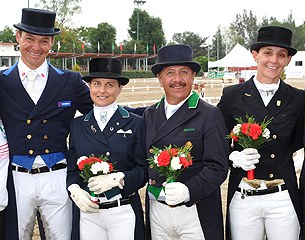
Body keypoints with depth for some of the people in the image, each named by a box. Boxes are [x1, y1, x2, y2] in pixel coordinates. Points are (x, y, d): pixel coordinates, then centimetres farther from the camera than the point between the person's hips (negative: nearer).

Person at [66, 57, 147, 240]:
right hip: (87, 213, 3)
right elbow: (72, 168, 11)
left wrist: (116, 178, -17)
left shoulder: (136, 123, -1)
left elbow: (145, 169, -3)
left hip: (124, 212, -2)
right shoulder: (77, 125, 8)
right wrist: (75, 190, -7)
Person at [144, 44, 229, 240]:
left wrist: (188, 190, -23)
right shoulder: (149, 115, 9)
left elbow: (217, 167, -10)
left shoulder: (210, 115, -5)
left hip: (195, 213, -3)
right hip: (157, 211, 4)